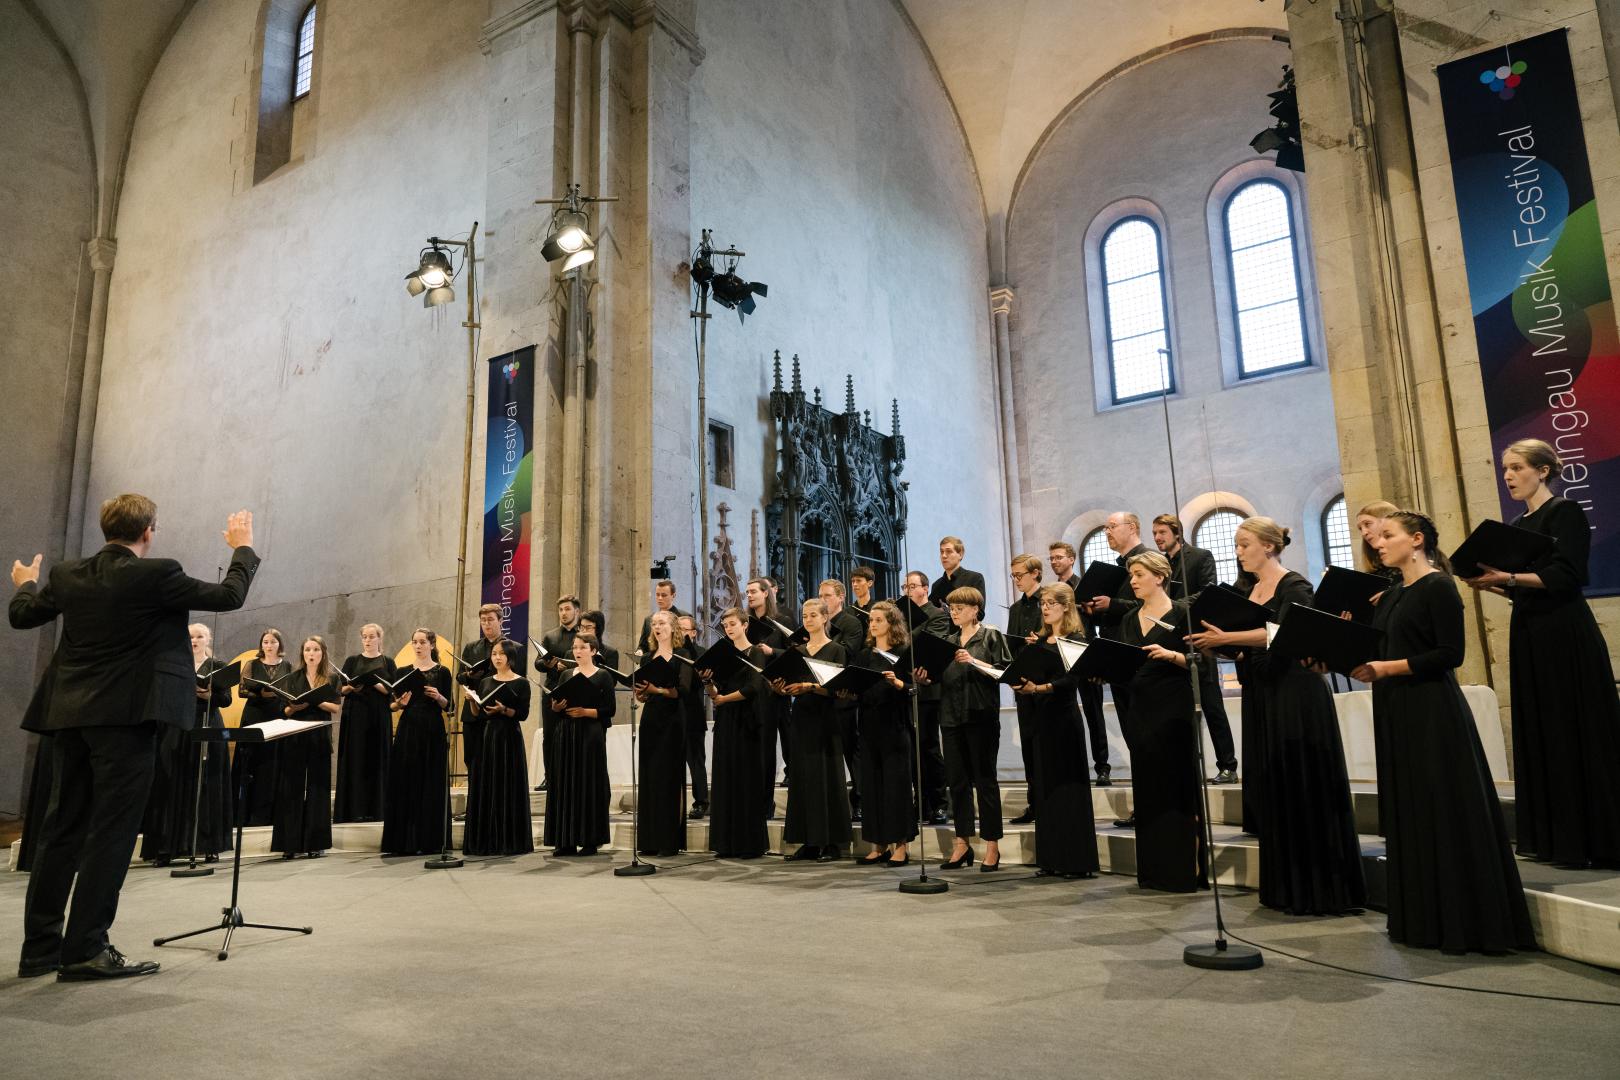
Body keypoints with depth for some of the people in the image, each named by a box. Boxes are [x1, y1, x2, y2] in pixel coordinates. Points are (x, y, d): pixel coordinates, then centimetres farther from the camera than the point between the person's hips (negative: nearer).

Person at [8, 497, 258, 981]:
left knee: (61, 828, 14)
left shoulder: (67, 575, 5)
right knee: (111, 832, 0)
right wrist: (242, 547, 11)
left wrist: (25, 584, 41)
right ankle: (85, 950, 3)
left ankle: (40, 946, 22)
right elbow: (229, 596, -5)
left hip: (69, 715, 7)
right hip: (125, 715, -7)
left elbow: (20, 616, 19)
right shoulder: (154, 575, -13)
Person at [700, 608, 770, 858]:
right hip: (725, 723, 6)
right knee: (725, 781, 5)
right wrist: (707, 682, -11)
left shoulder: (755, 653, -1)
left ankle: (750, 844, 3)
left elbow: (752, 688, -14)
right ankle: (728, 843, 11)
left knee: (746, 780, -3)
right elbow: (715, 694, 9)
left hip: (745, 721, -5)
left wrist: (723, 698, -6)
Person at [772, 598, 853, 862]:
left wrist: (810, 686, -25)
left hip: (825, 719, -5)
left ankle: (830, 842, 4)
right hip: (801, 718, 5)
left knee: (826, 777, -2)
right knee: (802, 777, 5)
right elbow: (792, 686, 13)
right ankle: (809, 841, 12)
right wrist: (782, 689, -8)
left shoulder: (836, 649, -3)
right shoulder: (797, 651, 13)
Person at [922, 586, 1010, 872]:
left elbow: (1003, 670, -10)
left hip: (981, 716, -5)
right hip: (951, 717, 5)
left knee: (985, 779, 1)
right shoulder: (949, 642, 16)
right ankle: (961, 844, 16)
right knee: (958, 780, 8)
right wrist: (925, 676, -3)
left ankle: (992, 846, 8)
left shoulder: (991, 636, 0)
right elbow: (943, 677, 16)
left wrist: (974, 662, -21)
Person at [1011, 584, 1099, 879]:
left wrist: (1038, 688, -31)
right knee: (1047, 786, 7)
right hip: (1042, 717, 7)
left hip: (1064, 717, -7)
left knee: (1068, 785, -5)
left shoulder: (1075, 640, -5)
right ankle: (1053, 857, 13)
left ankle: (1078, 860, 0)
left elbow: (1070, 680, -18)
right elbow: (1029, 673, 12)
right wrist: (1020, 686, -9)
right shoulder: (1039, 641, 14)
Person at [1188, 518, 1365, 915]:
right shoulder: (1251, 592, 15)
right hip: (1261, 697, 8)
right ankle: (1286, 888, 20)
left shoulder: (1294, 586, -8)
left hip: (1295, 695, -8)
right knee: (1272, 792, 10)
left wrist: (1226, 637, -30)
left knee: (1303, 790, -4)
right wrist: (1215, 642, -3)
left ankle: (1321, 890, 6)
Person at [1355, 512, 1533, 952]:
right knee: (1409, 816, 11)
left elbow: (1450, 653, -16)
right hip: (1397, 716, 8)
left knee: (1446, 815, -3)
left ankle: (1466, 922, 7)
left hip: (1434, 715, -8)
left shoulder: (1438, 587, -7)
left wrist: (1386, 668, -18)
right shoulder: (1389, 596, 16)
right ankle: (1423, 920, 20)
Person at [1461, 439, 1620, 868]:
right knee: (1539, 734, 9)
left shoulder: (1564, 512, -6)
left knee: (1575, 732, -5)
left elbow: (1565, 577, -17)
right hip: (1528, 636, 8)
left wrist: (1509, 576, -25)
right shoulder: (1517, 525, 16)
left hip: (1565, 636, -8)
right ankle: (1554, 837, 16)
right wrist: (1491, 584, 1)